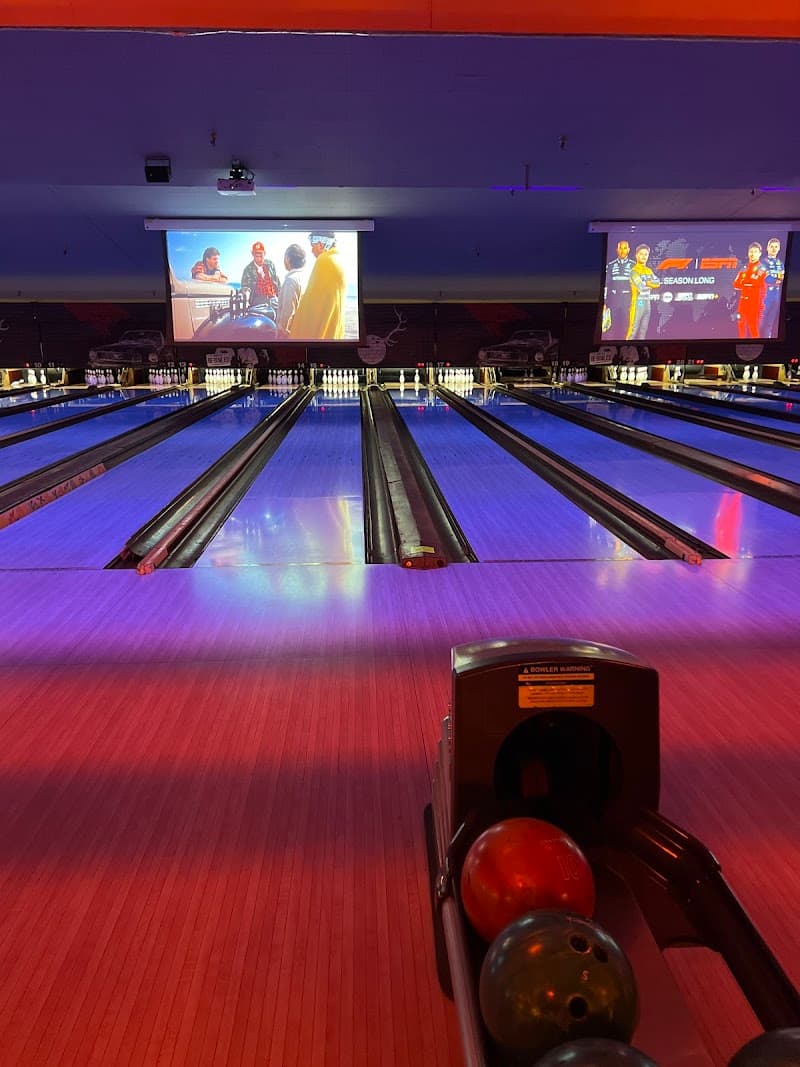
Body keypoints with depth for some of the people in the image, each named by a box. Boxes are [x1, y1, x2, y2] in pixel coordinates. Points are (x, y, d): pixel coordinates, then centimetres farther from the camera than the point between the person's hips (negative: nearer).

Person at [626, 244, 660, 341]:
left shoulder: (649, 270, 14)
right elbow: (641, 287, -20)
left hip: (647, 303, 8)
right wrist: (650, 284, -2)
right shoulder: (634, 270, -10)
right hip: (637, 303, -8)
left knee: (643, 330, 9)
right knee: (633, 329, -10)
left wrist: (646, 283, -11)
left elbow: (657, 283, 2)